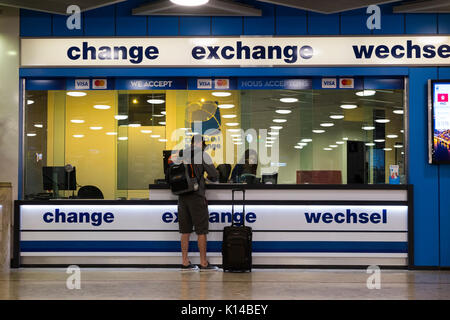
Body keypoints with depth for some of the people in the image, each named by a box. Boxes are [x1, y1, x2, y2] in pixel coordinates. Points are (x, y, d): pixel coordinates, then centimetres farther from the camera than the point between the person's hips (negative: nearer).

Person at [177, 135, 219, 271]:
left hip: (182, 196, 5)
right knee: (201, 230, 1)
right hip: (196, 196, -5)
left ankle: (185, 262, 12)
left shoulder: (181, 154, 10)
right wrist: (208, 177, 17)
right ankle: (203, 263, 4)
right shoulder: (202, 154, -4)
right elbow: (214, 176, -4)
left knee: (185, 231, 10)